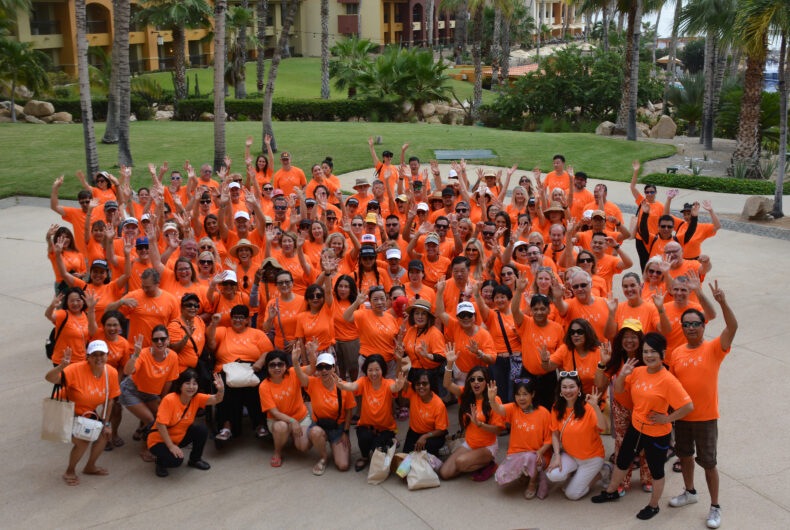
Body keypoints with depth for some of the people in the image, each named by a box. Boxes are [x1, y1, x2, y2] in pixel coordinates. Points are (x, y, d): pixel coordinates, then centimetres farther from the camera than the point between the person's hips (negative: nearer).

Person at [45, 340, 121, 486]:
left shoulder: (111, 373, -14)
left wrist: (106, 423, 0)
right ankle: (69, 472, 10)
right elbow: (49, 378, -41)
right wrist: (62, 366, -59)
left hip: (88, 411, 6)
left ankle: (90, 467, 29)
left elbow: (109, 400, -2)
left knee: (104, 433, 4)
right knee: (82, 441, -19)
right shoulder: (77, 369, -31)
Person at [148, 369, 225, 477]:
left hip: (180, 438, 6)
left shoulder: (196, 398, -10)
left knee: (202, 430, -17)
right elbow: (160, 425, -26)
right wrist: (171, 446, -27)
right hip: (160, 440, -6)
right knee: (176, 460, -31)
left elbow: (216, 400, -22)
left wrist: (221, 390, -45)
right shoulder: (169, 400, -26)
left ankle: (195, 459, 9)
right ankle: (160, 461, 6)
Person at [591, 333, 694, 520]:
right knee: (622, 460, 24)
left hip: (657, 434, -6)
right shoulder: (637, 371, -4)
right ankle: (611, 492, 47)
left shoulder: (668, 380, -24)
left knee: (656, 470, 15)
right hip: (635, 427, 7)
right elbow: (618, 391, 7)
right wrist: (622, 375, -11)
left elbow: (688, 406, -26)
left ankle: (653, 506, 37)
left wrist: (667, 418, -19)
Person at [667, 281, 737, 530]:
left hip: (706, 417, -4)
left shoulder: (714, 348, -12)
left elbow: (732, 326, -29)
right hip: (681, 415, 5)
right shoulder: (677, 353, 0)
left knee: (708, 462, 3)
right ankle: (690, 492, 42)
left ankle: (715, 507, 20)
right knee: (684, 454, 20)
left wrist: (722, 302, -43)